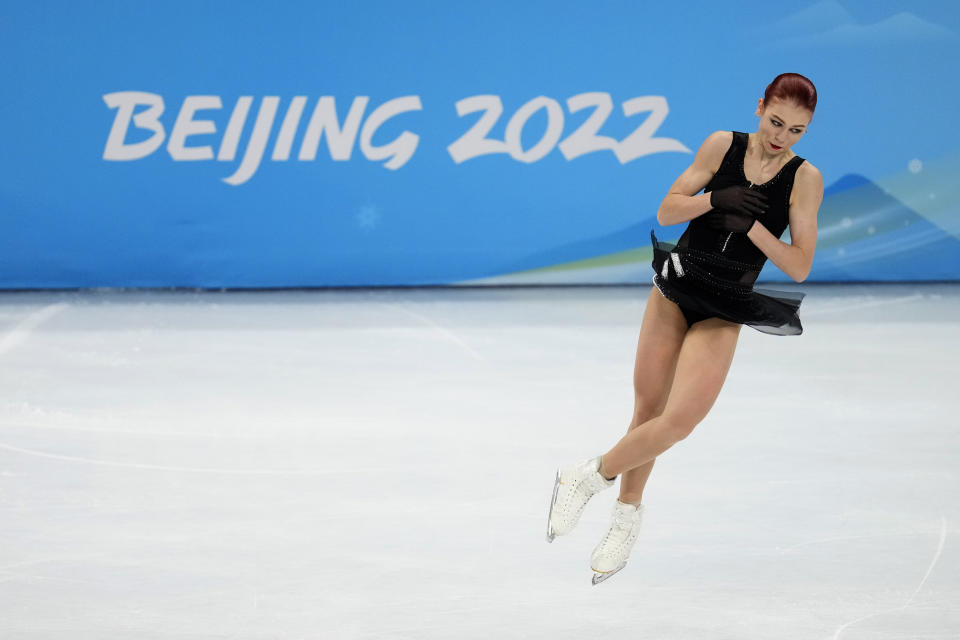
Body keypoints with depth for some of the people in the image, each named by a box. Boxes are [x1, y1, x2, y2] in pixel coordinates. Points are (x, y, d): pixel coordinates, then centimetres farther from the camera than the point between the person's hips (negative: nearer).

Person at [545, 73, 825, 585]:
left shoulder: (805, 178, -4)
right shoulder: (723, 145, 0)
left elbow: (799, 266, -6)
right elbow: (667, 211, 3)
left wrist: (751, 225, -19)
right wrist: (715, 199, -16)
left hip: (723, 310, -1)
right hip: (675, 287, 1)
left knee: (679, 420, -15)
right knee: (647, 408, 6)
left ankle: (588, 478, 5)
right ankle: (628, 512, 27)